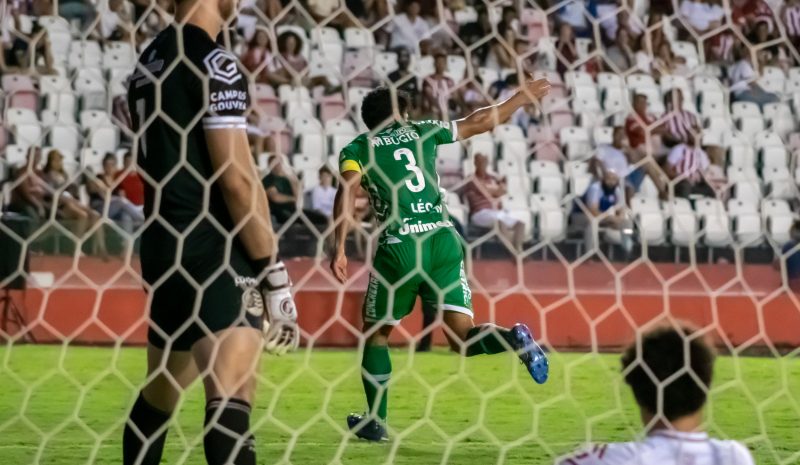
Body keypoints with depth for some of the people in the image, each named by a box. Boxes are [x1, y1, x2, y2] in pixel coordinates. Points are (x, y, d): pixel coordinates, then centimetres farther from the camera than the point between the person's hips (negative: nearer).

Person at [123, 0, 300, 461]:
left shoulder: (149, 62, 15)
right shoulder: (213, 64, -12)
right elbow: (236, 178, -16)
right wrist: (275, 273, -12)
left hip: (162, 249, 9)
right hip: (212, 251, -9)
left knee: (157, 398, 20)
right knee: (232, 399, -20)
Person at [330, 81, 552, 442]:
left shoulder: (356, 150, 11)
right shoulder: (421, 132, 18)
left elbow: (347, 191, -8)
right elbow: (480, 122, 25)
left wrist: (339, 249, -14)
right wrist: (522, 98, 39)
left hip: (398, 246, -2)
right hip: (443, 239, 2)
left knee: (375, 333, 16)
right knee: (462, 336, 2)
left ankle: (375, 422, 14)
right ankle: (514, 339, -27)